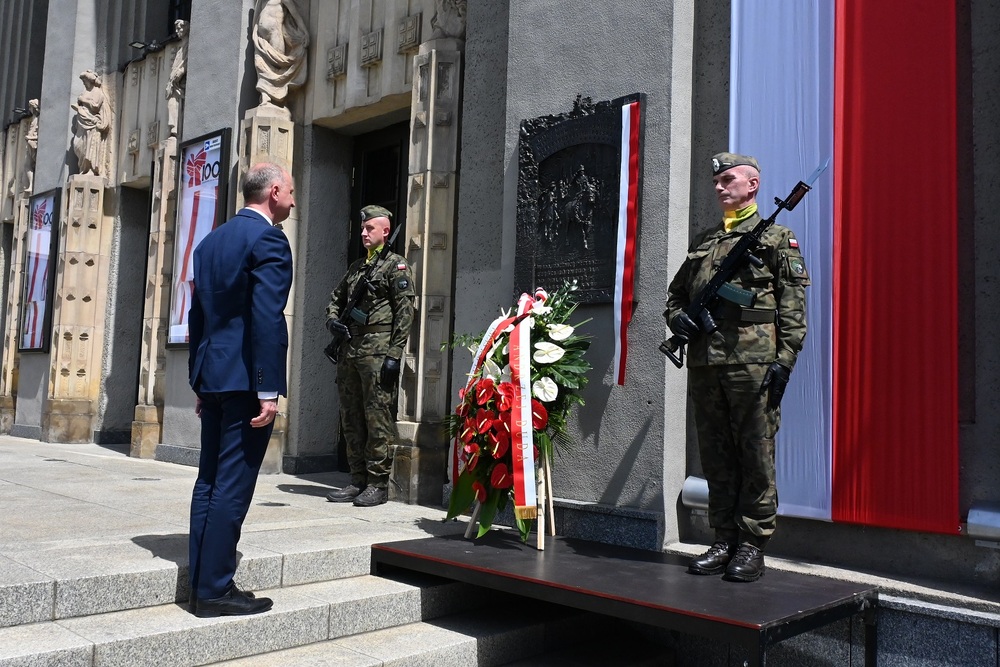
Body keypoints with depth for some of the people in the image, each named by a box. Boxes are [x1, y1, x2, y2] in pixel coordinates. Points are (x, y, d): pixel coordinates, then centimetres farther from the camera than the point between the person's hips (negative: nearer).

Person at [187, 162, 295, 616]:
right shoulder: (268, 239, -9)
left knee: (210, 481, 12)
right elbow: (267, 319, -18)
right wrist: (268, 390, -19)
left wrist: (200, 381, 22)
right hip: (244, 379, -9)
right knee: (233, 485, -4)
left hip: (213, 375, 9)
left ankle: (202, 583, 18)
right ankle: (215, 590, 2)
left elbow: (198, 315, 18)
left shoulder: (211, 241, 16)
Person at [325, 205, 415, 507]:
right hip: (350, 349, 8)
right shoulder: (356, 267, 22)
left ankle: (378, 484, 0)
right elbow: (335, 299, 30)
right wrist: (333, 320, 6)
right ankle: (358, 480, 17)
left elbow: (405, 312, -10)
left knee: (377, 417, -6)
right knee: (351, 417, 9)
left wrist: (394, 354, -17)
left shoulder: (396, 265, -1)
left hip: (377, 350, -8)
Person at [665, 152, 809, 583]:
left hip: (753, 364, -5)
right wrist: (676, 317, 5)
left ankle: (752, 546, 6)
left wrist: (784, 361, -11)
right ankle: (724, 541, 17)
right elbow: (675, 292, 27)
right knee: (716, 458, 9)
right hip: (704, 365, 6)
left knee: (756, 458, -1)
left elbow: (793, 306, -2)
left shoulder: (776, 237, 5)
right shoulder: (704, 242, 21)